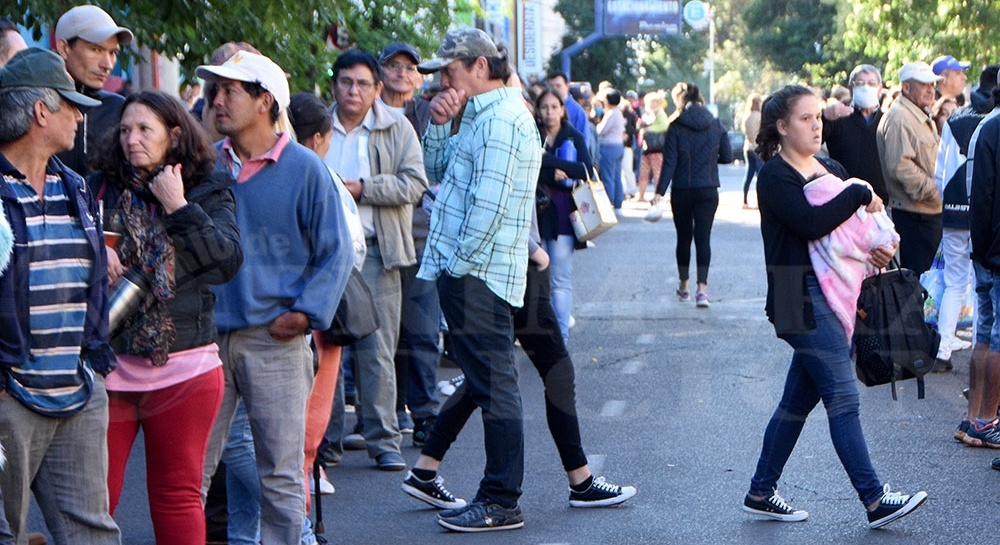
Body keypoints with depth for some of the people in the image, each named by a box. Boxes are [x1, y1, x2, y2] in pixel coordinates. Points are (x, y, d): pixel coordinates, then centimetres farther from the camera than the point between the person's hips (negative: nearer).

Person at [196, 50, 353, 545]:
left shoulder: (304, 169, -2)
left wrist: (306, 313, -9)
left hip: (274, 339, -3)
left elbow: (335, 252, 0)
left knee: (281, 473, 2)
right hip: (205, 336, 4)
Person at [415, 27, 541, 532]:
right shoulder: (481, 116, 17)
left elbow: (488, 205, -22)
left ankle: (502, 503, -1)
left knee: (493, 386, -6)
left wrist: (458, 262, -15)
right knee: (486, 383, 13)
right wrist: (438, 125, 5)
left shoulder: (501, 120, -16)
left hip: (478, 276, -11)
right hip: (465, 271, 11)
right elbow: (437, 172, 21)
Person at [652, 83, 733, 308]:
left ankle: (684, 287, 24)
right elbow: (727, 157, 4)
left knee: (684, 237, 13)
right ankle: (702, 288, -14)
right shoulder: (717, 126, -1)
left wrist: (660, 191, -11)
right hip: (708, 191, 1)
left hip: (681, 191, -1)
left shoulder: (676, 127, -8)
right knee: (703, 238, 0)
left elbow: (669, 161, -12)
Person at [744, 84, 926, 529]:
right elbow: (810, 224, -23)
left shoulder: (832, 171, 16)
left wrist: (880, 247, -4)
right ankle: (874, 500, -7)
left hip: (834, 290, 8)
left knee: (799, 399, 11)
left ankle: (761, 493, 20)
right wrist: (860, 195, -13)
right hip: (800, 296, -8)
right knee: (843, 398, -9)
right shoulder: (774, 176, -8)